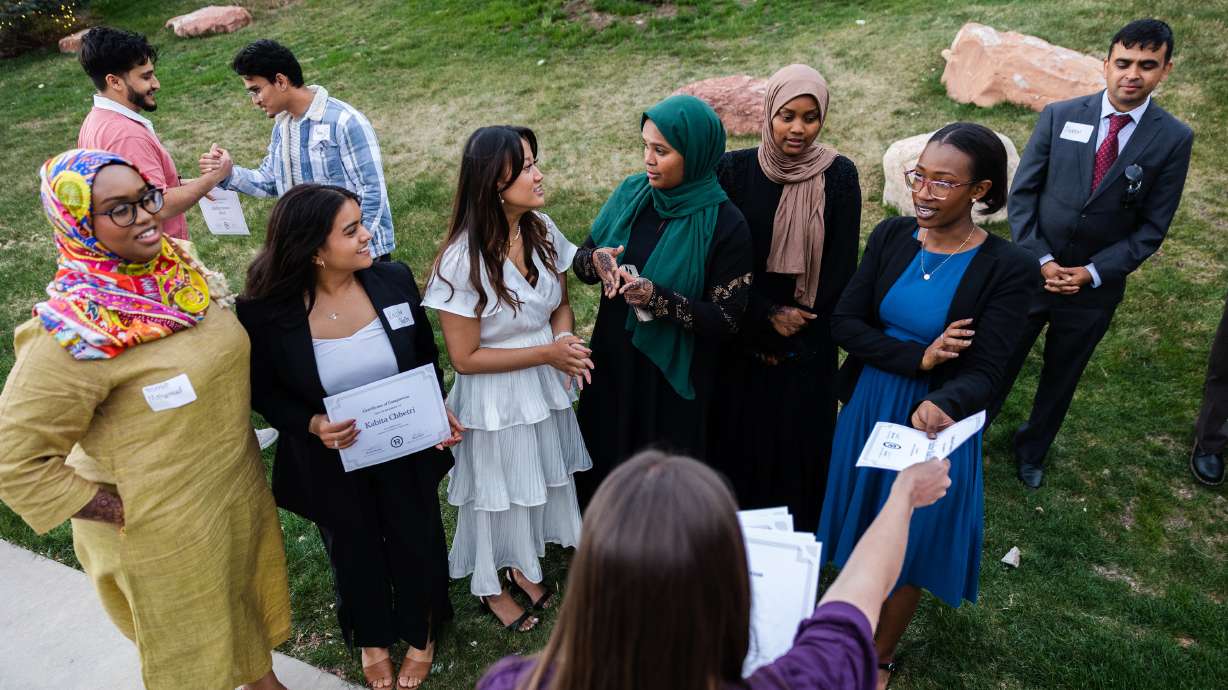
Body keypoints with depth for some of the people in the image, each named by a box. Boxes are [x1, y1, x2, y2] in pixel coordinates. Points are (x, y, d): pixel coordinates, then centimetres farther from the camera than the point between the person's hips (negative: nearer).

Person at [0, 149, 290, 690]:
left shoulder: (182, 271, -6)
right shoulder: (74, 331, -27)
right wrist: (125, 511, -18)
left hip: (240, 489, 6)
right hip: (165, 532, -6)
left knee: (248, 604, 28)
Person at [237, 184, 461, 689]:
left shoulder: (394, 280, -16)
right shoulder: (265, 313, -22)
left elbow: (426, 358, 0)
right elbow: (262, 392, -7)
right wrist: (311, 425, -25)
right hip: (332, 466, -1)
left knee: (417, 545, 21)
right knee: (355, 556, 24)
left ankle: (421, 633, 52)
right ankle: (372, 639, 55)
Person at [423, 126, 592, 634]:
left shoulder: (543, 231, -8)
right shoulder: (462, 260, -25)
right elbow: (465, 357, -19)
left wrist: (565, 339, -16)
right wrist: (546, 352, -22)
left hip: (546, 388, 6)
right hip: (495, 399, -6)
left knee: (541, 479, 23)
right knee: (499, 491, 16)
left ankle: (524, 565, 52)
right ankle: (489, 586, 45)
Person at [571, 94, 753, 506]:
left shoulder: (724, 224, -17)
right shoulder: (631, 193, -3)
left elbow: (725, 319, -17)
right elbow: (581, 261, 4)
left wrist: (658, 298, -30)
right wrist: (597, 260, -19)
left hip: (673, 378, -4)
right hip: (613, 364, 5)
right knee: (602, 466, 21)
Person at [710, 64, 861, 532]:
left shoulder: (839, 175, -6)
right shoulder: (735, 169, -6)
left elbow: (842, 263, -5)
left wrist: (797, 323, -7)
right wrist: (767, 316, -12)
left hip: (808, 342, 0)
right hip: (743, 335, 0)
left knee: (799, 438, 11)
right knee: (738, 436, 11)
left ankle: (798, 538, 34)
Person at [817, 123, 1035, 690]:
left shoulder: (1008, 269, -17)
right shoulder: (891, 236, -7)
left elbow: (983, 374, -20)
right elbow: (844, 323, -10)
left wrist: (938, 406, -42)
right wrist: (919, 357, -24)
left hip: (935, 423, -3)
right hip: (867, 409, 3)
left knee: (906, 544, 15)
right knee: (860, 532, 20)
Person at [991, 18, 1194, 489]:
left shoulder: (1173, 139, -6)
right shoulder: (1059, 116, -5)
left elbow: (1152, 227, -4)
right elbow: (1022, 193, -4)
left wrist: (1091, 273, -13)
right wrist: (1040, 260, -12)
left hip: (1094, 287, 1)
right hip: (1031, 270, 0)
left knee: (1060, 379, 18)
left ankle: (1031, 451, 41)